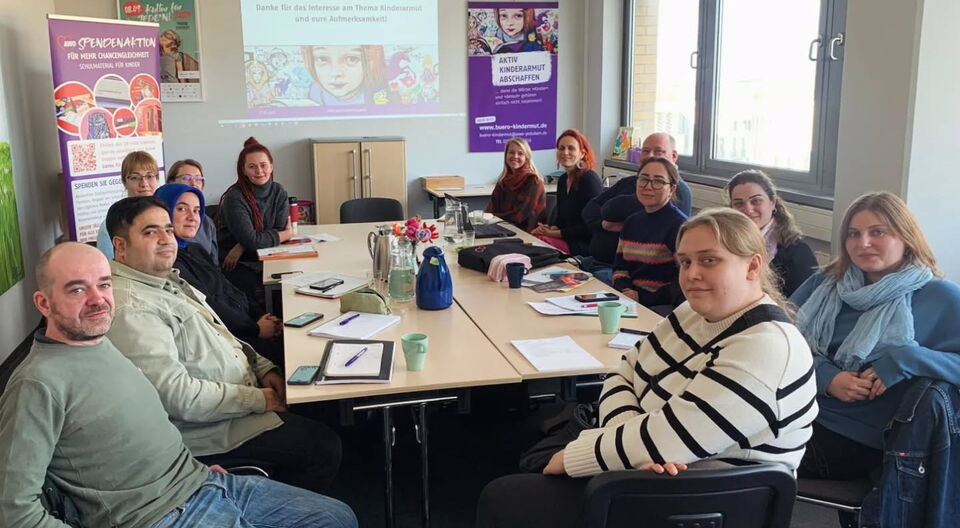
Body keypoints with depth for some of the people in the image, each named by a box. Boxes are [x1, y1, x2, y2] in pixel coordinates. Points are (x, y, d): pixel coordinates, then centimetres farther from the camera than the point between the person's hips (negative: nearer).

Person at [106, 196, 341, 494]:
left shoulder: (168, 279, 9)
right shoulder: (130, 309, -25)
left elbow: (219, 336, 19)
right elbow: (177, 395, -29)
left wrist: (263, 368, 4)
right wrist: (257, 399, -21)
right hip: (208, 427, -10)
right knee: (325, 447, -11)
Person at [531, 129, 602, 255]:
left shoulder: (590, 179, -11)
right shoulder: (562, 180, 14)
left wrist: (555, 233, -13)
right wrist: (550, 229, -3)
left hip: (583, 244, -8)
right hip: (566, 239, 8)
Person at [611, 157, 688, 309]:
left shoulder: (679, 226, -9)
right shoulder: (632, 222, 15)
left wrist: (643, 297, -15)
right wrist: (624, 292, -3)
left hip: (663, 308, -7)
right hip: (629, 300, 7)